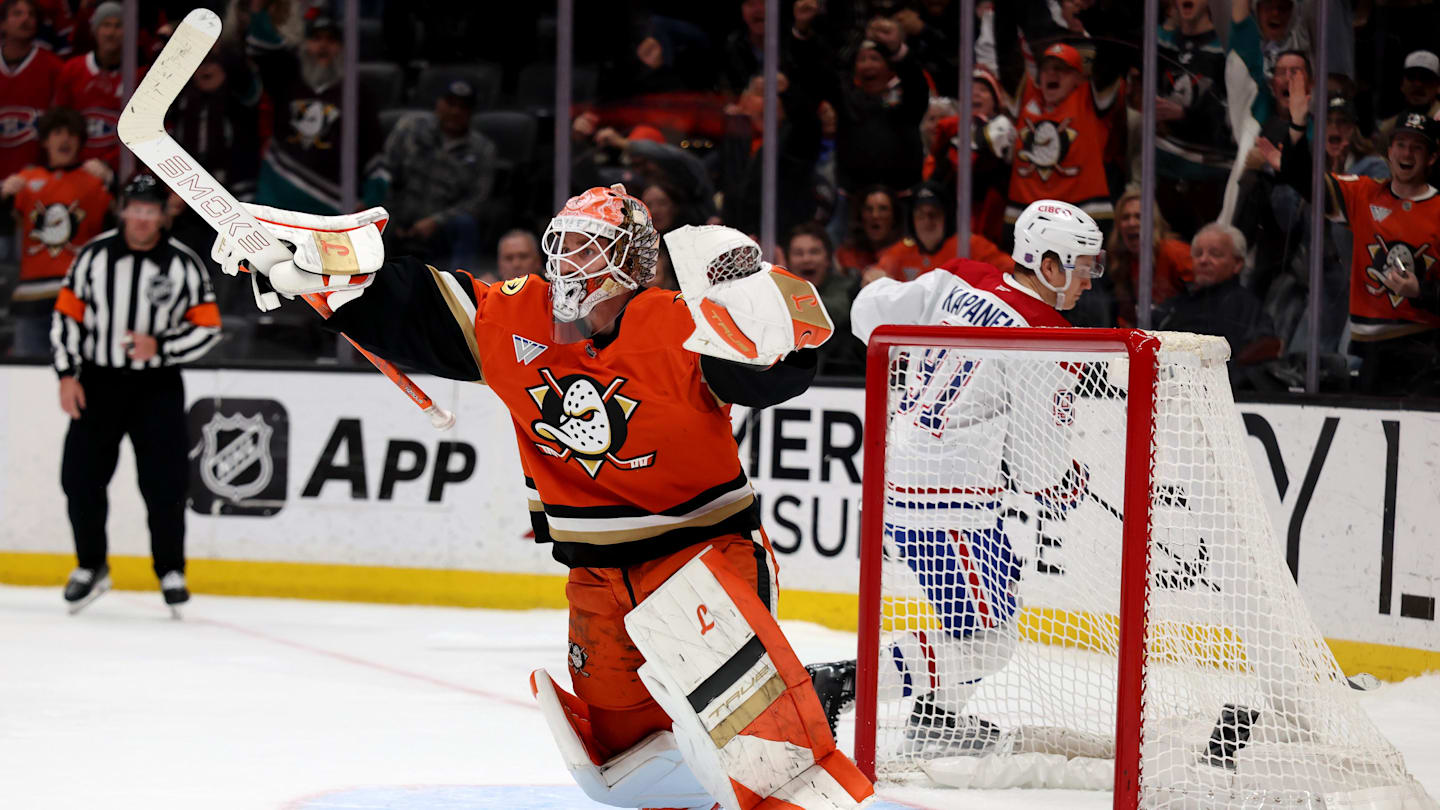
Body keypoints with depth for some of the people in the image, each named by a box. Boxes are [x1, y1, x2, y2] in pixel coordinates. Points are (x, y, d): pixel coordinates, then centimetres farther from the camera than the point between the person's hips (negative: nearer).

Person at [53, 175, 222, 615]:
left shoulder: (184, 264, -5)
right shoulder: (94, 256, -2)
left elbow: (208, 328, -3)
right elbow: (66, 315, 4)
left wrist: (160, 346, -17)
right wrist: (67, 375, -3)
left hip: (157, 386, -1)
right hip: (98, 381, 1)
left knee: (165, 484, -6)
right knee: (81, 479, -1)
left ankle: (171, 572, 10)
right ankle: (91, 567, 17)